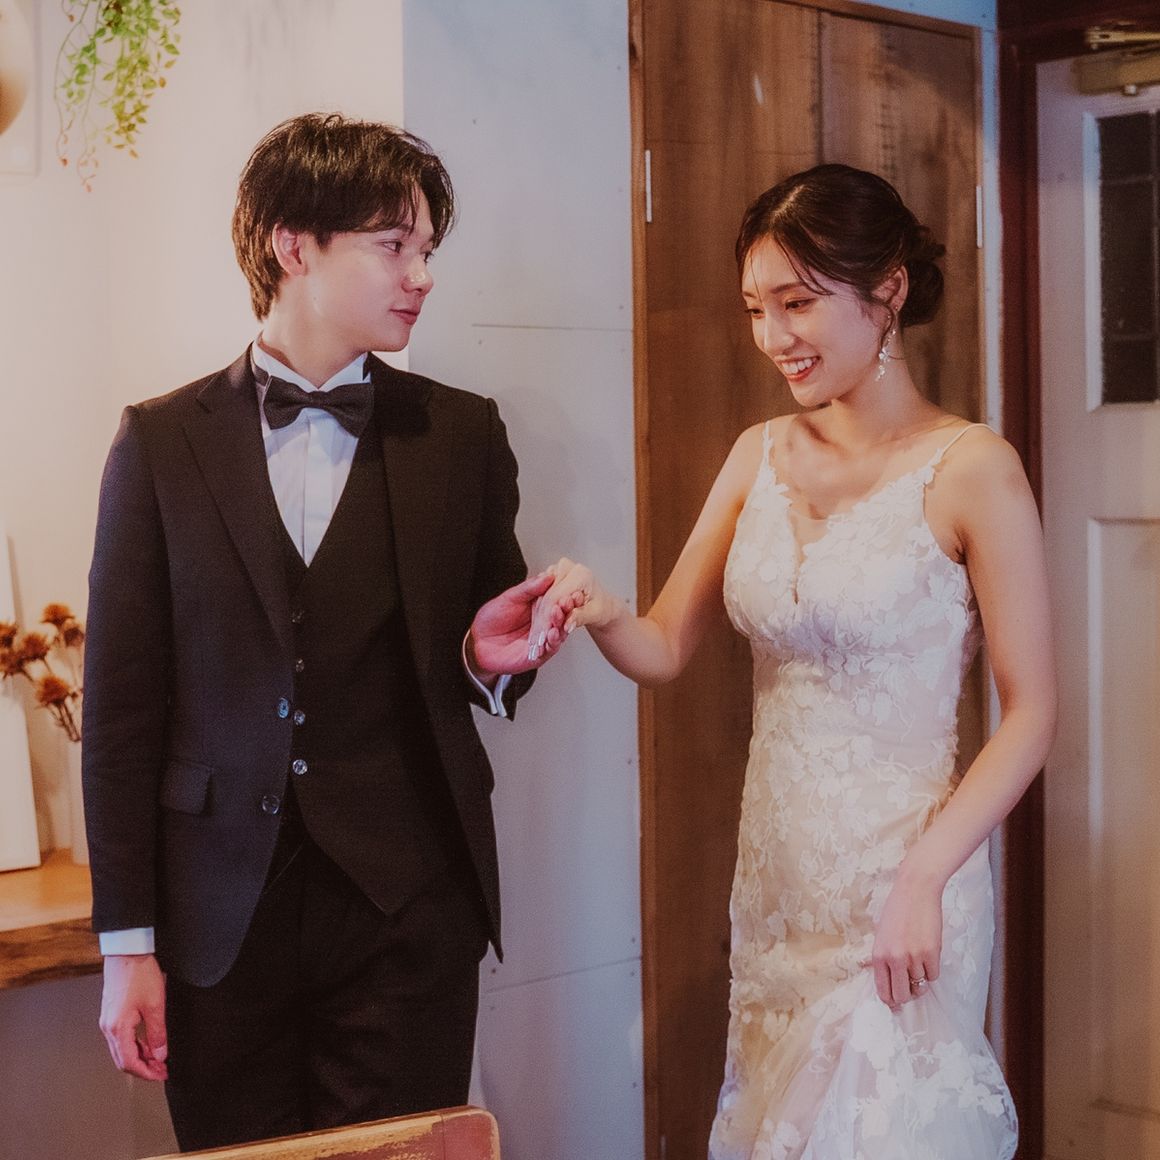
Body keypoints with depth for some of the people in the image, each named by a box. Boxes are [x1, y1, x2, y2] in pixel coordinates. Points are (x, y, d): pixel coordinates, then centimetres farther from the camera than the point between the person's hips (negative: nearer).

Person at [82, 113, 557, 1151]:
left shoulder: (461, 434, 5)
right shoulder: (161, 442, 3)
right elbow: (122, 704, 1)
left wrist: (489, 655, -10)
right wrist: (128, 944, -1)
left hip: (409, 914, 0)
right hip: (221, 919, 0)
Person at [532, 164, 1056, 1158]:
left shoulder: (970, 468, -11)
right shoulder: (762, 455, 7)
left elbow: (1030, 714, -11)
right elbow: (667, 648, 8)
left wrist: (924, 877, -19)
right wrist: (602, 616, -14)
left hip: (902, 878, -5)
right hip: (774, 872, 6)